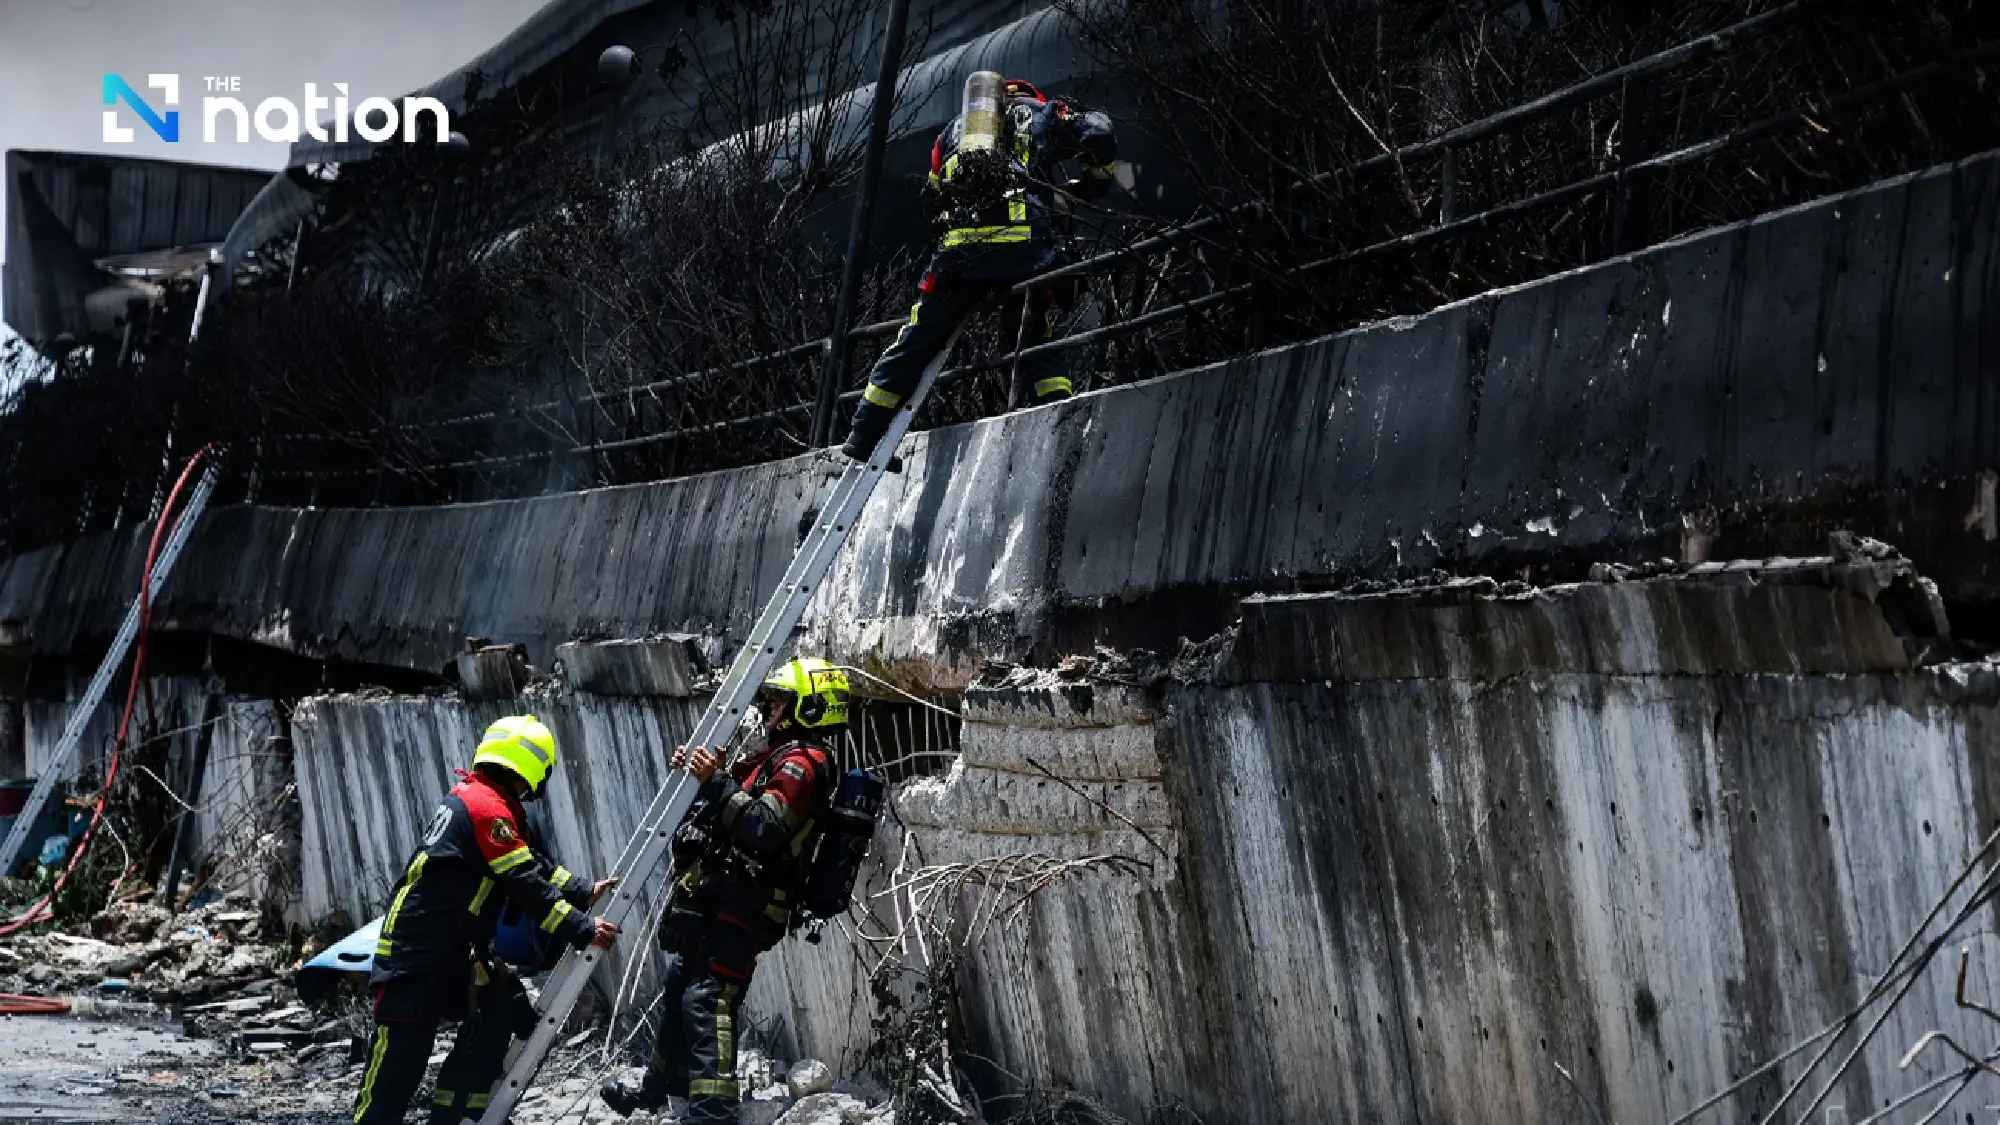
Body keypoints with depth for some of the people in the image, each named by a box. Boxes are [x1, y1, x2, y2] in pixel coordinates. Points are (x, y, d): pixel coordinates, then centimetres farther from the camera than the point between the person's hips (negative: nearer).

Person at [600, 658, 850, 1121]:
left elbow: (764, 828, -27)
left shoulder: (804, 762, -14)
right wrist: (701, 774, 9)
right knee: (681, 988, 22)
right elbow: (733, 808, 27)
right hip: (721, 895, 11)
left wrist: (717, 781, -27)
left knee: (706, 999, -19)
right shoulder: (780, 756, 20)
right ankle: (659, 1086, 39)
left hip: (742, 904, -11)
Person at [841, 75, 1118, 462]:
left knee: (912, 347, 8)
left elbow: (935, 195, 31)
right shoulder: (1042, 114, 21)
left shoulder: (955, 129, 31)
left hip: (958, 249, 2)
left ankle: (861, 441, 9)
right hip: (1024, 247, -2)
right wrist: (1090, 187, 23)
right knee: (1036, 346, 11)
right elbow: (1100, 136, 7)